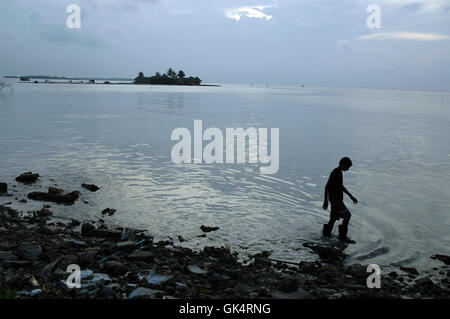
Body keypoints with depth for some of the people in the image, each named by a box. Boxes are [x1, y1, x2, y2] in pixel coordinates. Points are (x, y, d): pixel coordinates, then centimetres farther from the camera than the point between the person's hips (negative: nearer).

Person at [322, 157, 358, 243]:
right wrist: (325, 201, -21)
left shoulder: (339, 172, 10)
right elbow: (327, 186, -21)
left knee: (334, 216, 17)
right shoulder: (335, 173, -20)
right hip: (336, 200, -10)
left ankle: (326, 233, 28)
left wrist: (351, 196, 20)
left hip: (338, 199, 10)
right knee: (347, 216, -7)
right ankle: (343, 237, -1)